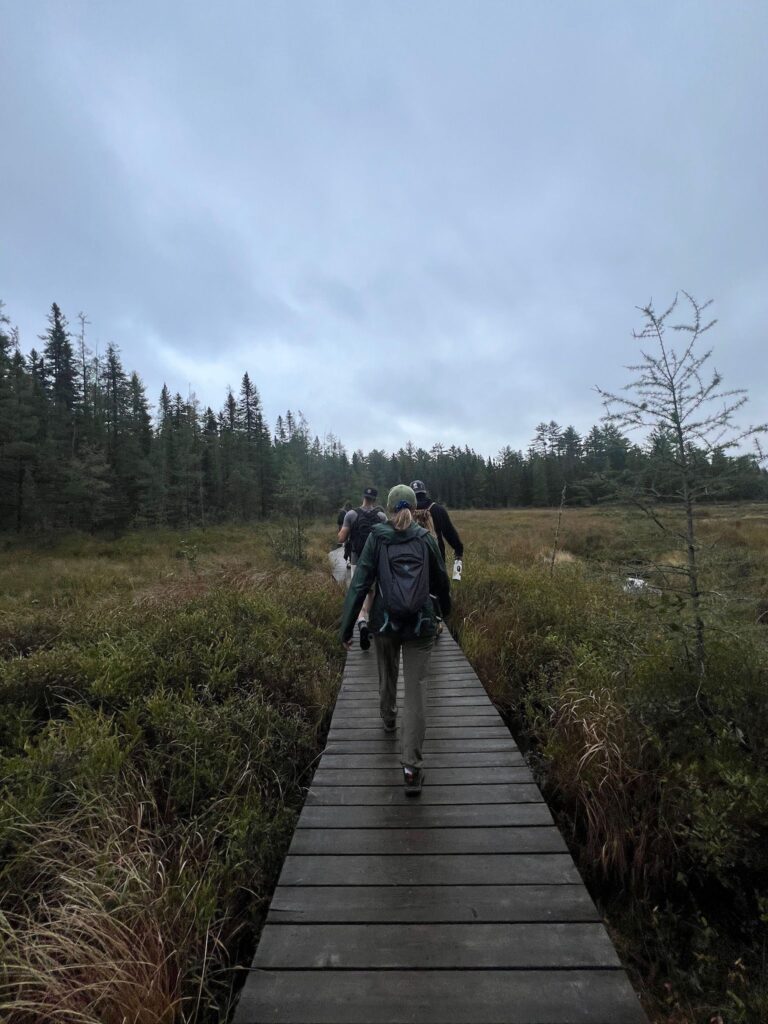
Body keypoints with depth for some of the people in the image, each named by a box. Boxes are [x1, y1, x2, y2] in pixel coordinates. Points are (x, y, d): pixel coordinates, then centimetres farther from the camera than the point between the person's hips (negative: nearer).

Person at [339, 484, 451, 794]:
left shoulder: (376, 538, -5)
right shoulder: (426, 539, -2)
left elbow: (359, 584, -10)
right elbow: (441, 581, 8)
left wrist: (346, 627, -6)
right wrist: (444, 608, 28)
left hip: (385, 621, 1)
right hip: (421, 624, -1)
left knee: (387, 675, 26)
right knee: (416, 690, 4)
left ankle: (388, 720, 51)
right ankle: (411, 765, 3)